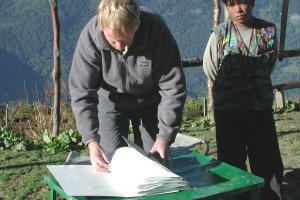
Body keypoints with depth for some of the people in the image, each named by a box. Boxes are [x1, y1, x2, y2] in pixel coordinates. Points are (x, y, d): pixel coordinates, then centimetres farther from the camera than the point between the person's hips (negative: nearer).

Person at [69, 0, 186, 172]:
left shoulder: (157, 30, -30)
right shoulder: (90, 35, -29)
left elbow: (173, 87, -24)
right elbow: (81, 91, -24)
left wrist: (165, 137, -27)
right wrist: (91, 140, -33)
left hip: (149, 101, 0)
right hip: (110, 101, 0)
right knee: (110, 165, -4)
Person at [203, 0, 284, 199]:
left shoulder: (269, 31, 0)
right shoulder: (220, 34, -5)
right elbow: (210, 68, 4)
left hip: (261, 107, 2)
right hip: (227, 109, -1)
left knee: (269, 162, 8)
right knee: (232, 162, 8)